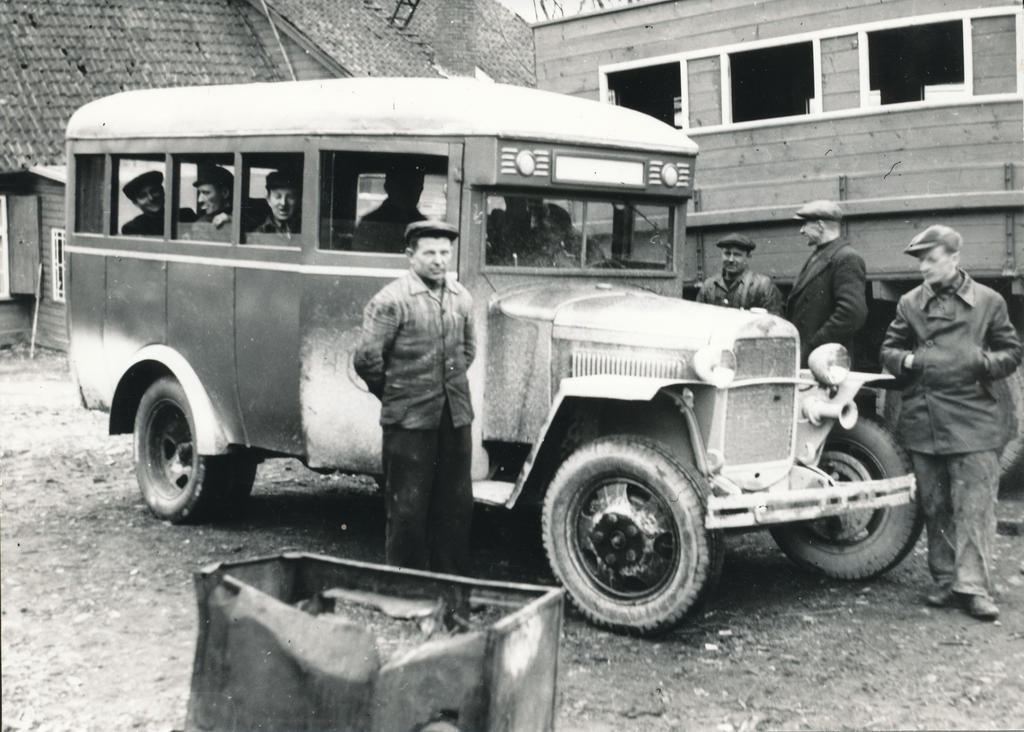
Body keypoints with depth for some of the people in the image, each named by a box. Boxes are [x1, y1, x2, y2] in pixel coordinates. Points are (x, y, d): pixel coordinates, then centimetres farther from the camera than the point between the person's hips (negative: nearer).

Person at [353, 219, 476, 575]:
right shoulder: (390, 301, -11)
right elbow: (366, 359, -11)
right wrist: (396, 394, 1)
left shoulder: (461, 298, 8)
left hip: (455, 416, 6)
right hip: (409, 421, -6)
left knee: (456, 505, 11)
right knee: (408, 508, 2)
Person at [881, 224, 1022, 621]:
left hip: (973, 420, -3)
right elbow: (888, 349, 16)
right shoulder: (909, 303, 9)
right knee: (935, 507, 8)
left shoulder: (988, 301, 4)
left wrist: (982, 361, -13)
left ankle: (973, 587, -6)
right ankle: (947, 580, 18)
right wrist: (906, 360, -6)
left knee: (975, 505, -8)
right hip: (923, 420, 3)